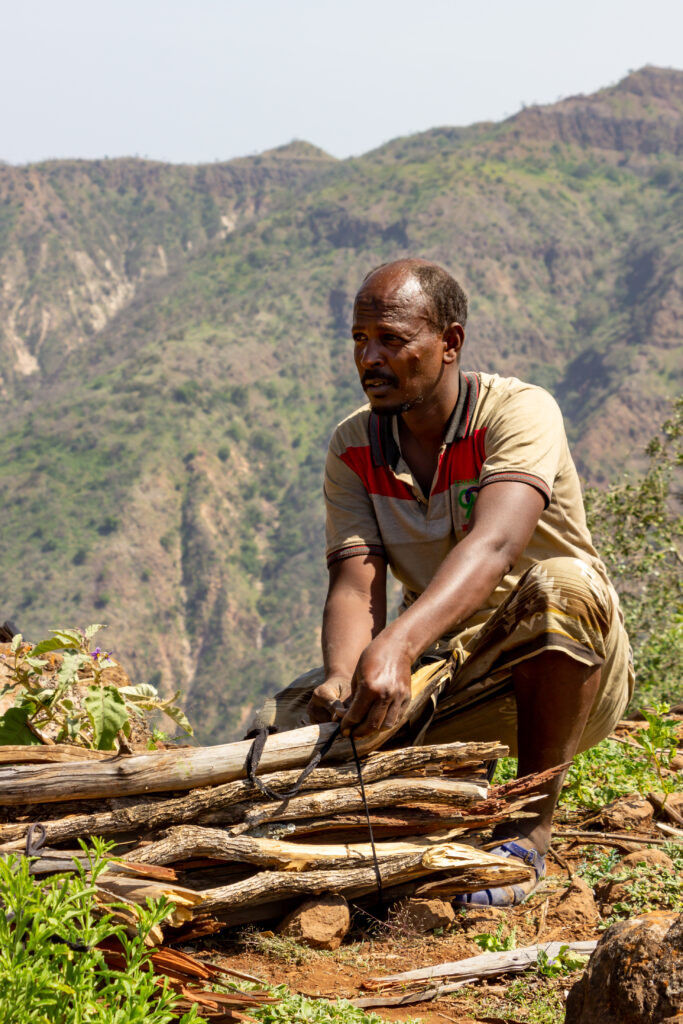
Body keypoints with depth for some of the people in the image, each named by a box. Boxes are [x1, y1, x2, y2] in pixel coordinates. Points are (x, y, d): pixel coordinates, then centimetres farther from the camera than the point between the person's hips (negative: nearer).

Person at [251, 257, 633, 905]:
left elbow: (493, 545, -37)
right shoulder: (352, 450, -1)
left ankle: (530, 826, -20)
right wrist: (343, 681, -36)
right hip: (441, 666, 4)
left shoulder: (520, 411, -19)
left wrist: (397, 646, -53)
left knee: (559, 586, -38)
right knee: (284, 725, -16)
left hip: (568, 673, -4)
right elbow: (355, 584, -13)